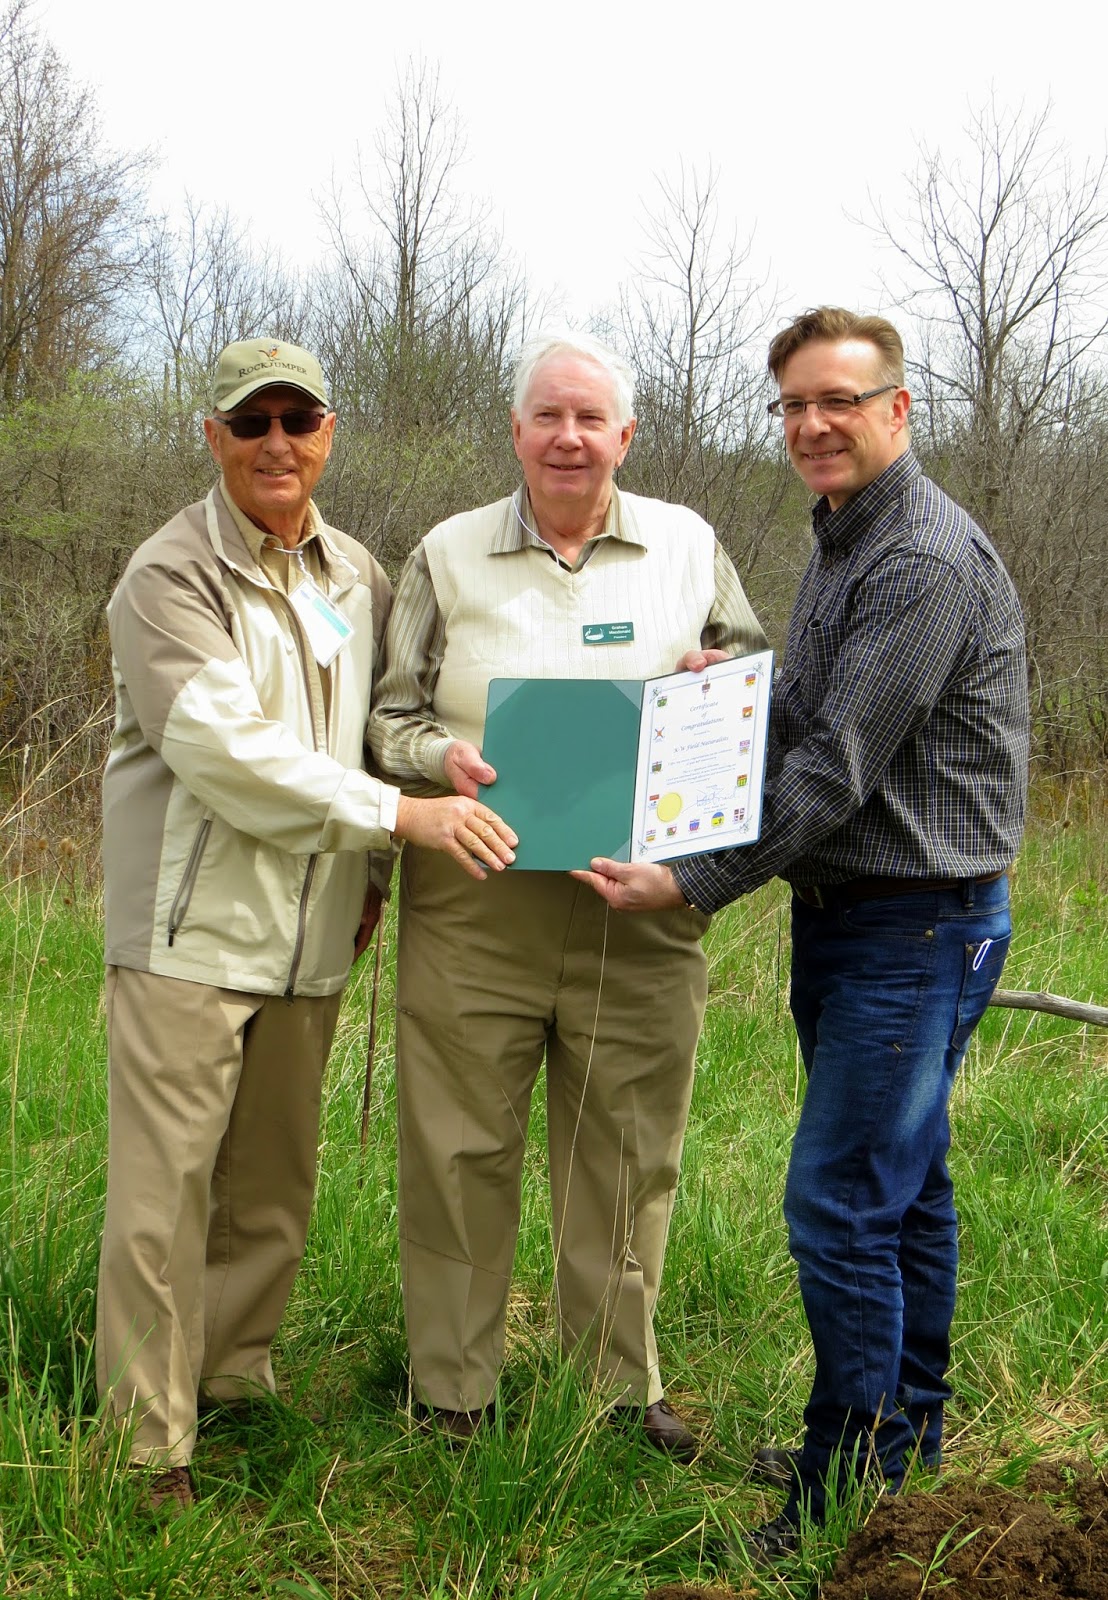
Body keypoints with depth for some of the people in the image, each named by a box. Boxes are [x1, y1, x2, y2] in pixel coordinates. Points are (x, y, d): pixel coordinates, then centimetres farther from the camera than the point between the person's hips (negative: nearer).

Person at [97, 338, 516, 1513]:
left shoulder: (357, 575, 12)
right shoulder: (171, 576, -9)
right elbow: (223, 747, -20)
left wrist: (368, 872, 13)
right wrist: (398, 813, -21)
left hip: (310, 936, 6)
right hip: (192, 929, -6)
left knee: (274, 1186, 13)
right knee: (165, 1193, -2)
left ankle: (238, 1383, 29)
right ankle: (148, 1443, 9)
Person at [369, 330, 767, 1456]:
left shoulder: (688, 546, 10)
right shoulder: (448, 554, 8)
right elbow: (390, 713, 8)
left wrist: (720, 681, -6)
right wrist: (441, 754, -14)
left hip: (639, 911, 1)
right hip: (474, 909, -1)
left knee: (626, 1158, 10)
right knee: (459, 1152, 4)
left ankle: (622, 1384, 28)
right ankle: (450, 1395, 20)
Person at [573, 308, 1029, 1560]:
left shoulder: (928, 564, -18)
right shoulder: (839, 546, 14)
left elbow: (840, 768, -23)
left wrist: (696, 883, -21)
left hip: (921, 922, -9)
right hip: (844, 912, 10)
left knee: (839, 1203, -8)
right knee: (903, 1186, 17)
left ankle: (854, 1494, 4)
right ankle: (906, 1438, 30)